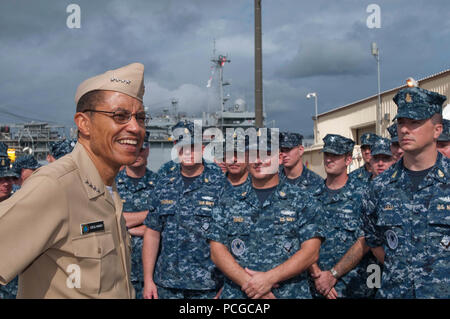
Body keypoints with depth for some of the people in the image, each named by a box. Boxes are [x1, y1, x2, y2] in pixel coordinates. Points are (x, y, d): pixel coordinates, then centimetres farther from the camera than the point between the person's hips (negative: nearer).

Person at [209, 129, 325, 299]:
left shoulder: (302, 200, 2)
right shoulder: (228, 202, 8)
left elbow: (311, 252, -6)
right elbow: (217, 251, 0)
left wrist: (269, 278, -17)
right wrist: (250, 284, -14)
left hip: (290, 293, -1)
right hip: (236, 293, 1)